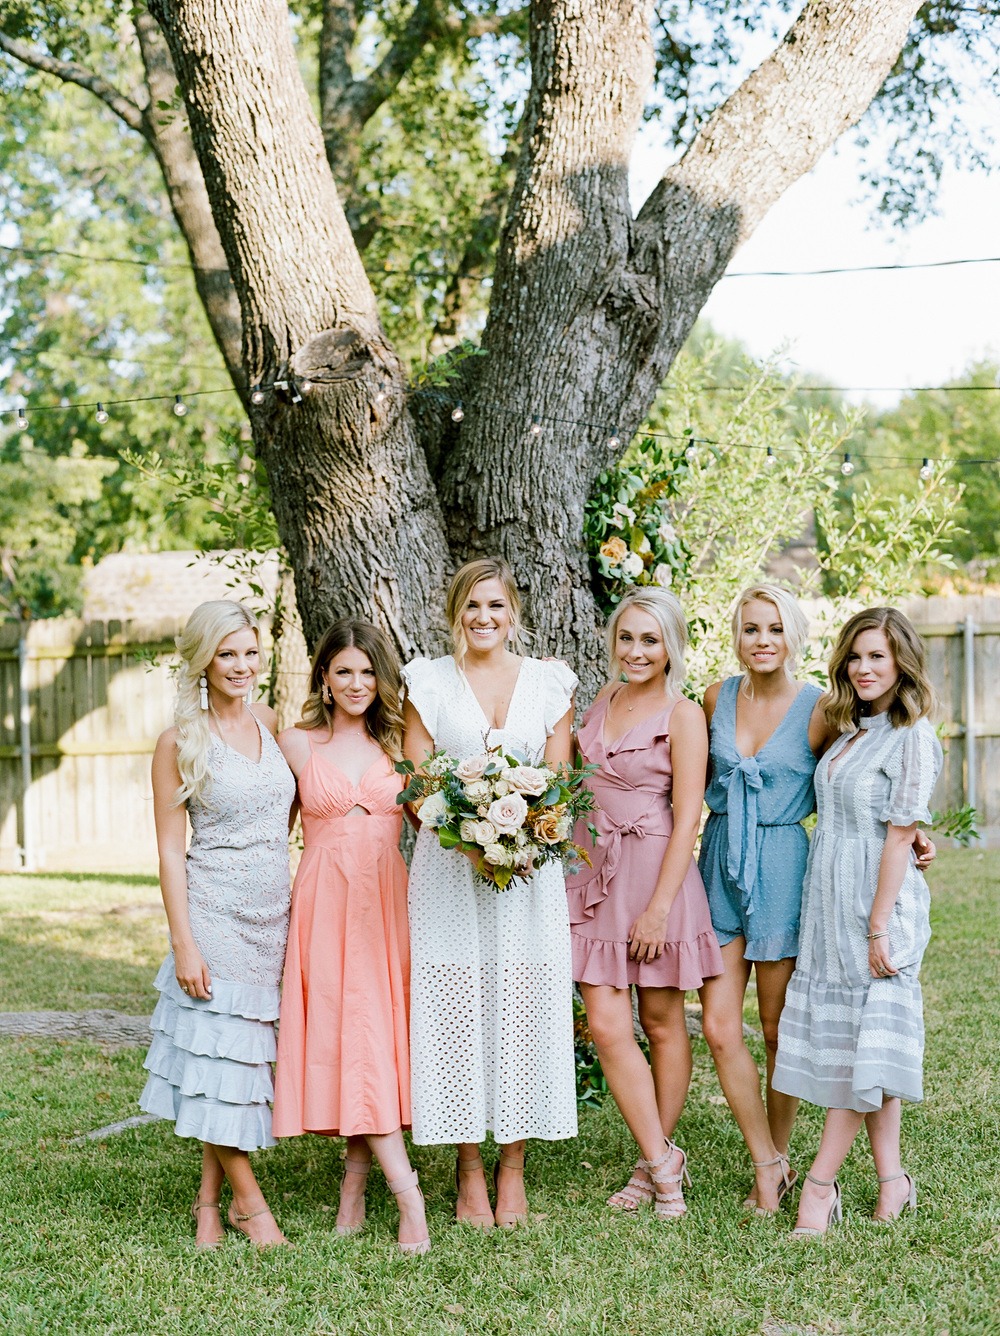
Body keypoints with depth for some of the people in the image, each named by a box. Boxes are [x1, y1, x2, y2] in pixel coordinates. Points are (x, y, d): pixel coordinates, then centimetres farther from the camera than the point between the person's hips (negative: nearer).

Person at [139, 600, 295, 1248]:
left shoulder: (270, 723, 8)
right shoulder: (180, 742, -6)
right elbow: (171, 849, -6)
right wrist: (183, 943, -12)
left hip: (272, 915, 5)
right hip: (215, 914, -4)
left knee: (242, 1056, 8)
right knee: (222, 1052, -3)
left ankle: (210, 1199, 19)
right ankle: (250, 1202, 10)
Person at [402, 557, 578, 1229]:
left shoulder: (550, 682, 9)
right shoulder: (427, 681, 6)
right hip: (448, 868, -1)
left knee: (524, 1013, 0)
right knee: (456, 1013, -1)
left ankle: (513, 1168, 11)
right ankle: (470, 1172, 9)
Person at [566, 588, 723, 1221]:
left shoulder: (682, 716, -8)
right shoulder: (602, 702, 11)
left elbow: (687, 818, -12)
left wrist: (659, 907, -17)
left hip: (655, 871, -5)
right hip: (595, 869, 5)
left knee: (662, 1022, 7)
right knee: (607, 1025, -3)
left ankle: (655, 1161, 19)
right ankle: (661, 1160, 6)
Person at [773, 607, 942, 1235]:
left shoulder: (912, 736, -10)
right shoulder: (850, 731, 14)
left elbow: (900, 836, -14)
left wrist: (878, 928, -16)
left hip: (878, 900, -8)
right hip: (829, 900, 8)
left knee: (865, 1040, -2)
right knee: (858, 1040, 10)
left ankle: (821, 1183, 3)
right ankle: (892, 1179, 17)